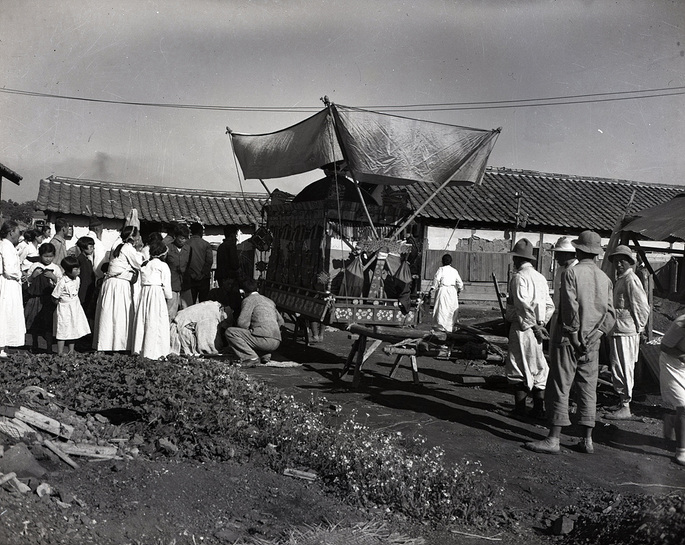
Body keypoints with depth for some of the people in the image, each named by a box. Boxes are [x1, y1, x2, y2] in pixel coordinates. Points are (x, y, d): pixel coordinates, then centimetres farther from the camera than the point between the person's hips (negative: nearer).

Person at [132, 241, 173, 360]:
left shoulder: (144, 265, 15)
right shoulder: (163, 266, -2)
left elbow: (141, 282, 12)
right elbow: (166, 285, -3)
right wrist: (168, 296, 11)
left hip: (144, 293, 6)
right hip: (157, 293, -6)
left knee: (142, 321, 10)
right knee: (155, 323, -4)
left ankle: (139, 349, 13)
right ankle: (153, 351, -4)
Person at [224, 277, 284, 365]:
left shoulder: (249, 300, 2)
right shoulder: (269, 301, 25)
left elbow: (242, 322, -9)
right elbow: (280, 321, 30)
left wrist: (249, 330, 10)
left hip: (264, 339, -8)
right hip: (276, 342, 8)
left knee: (230, 332, -3)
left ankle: (250, 357, -11)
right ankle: (265, 355, 13)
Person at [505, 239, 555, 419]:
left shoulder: (519, 277, -12)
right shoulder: (540, 277, 12)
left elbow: (524, 305, -21)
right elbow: (549, 306, 13)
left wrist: (535, 326, -16)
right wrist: (540, 324, 10)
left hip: (522, 328, -7)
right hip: (536, 330, 7)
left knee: (518, 369, 1)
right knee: (537, 368, 12)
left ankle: (520, 408, 6)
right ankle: (539, 409, 15)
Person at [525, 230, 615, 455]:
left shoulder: (571, 273, -10)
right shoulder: (605, 278, 7)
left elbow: (570, 307, -18)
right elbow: (610, 314, 3)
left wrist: (576, 336, -10)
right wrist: (593, 336, -1)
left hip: (569, 338, -6)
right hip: (592, 342, 6)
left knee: (559, 387, -2)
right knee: (588, 389, 10)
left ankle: (553, 440, -2)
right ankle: (587, 440, 14)